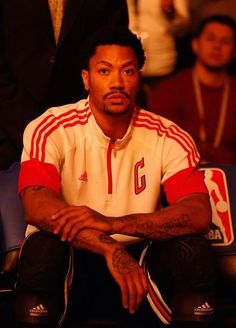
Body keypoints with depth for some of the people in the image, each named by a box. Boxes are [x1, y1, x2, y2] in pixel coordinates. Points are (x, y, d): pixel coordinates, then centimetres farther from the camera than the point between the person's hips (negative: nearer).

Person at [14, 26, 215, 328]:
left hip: (137, 261, 2)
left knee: (193, 249, -26)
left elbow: (199, 214, -20)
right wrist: (111, 249, -41)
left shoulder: (168, 138, -6)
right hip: (70, 263, -1)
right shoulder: (51, 130, -11)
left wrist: (111, 223, -35)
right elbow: (37, 207, -25)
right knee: (43, 245, -34)